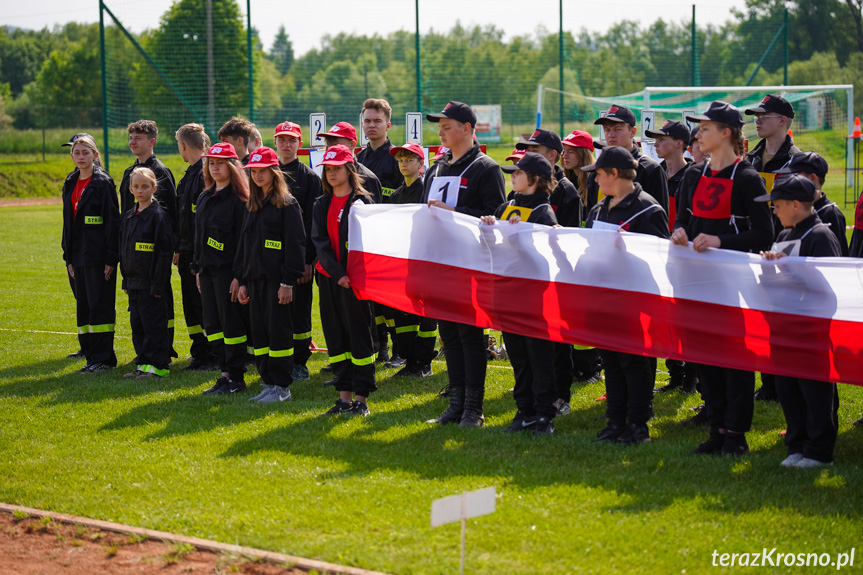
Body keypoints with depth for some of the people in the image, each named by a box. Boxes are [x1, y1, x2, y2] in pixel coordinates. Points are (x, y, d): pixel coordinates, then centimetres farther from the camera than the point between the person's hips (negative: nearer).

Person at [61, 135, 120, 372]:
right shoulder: (71, 184, 13)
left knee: (100, 305, -6)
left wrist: (111, 257, -15)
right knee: (83, 305, 9)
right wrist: (68, 257, 15)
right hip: (79, 254, 7)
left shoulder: (103, 182, -8)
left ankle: (103, 358, -1)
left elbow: (113, 221, -10)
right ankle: (91, 355, 16)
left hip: (98, 255, -7)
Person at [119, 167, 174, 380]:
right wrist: (125, 280, 14)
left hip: (150, 281, -8)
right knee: (137, 324, 11)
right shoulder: (129, 216, 13)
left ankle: (158, 365, 0)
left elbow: (164, 251, -13)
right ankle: (143, 364, 17)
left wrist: (158, 284, -17)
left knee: (153, 323, -5)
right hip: (134, 280, 8)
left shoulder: (158, 215, -10)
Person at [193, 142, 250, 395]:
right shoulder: (204, 198, 15)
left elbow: (243, 238, -13)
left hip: (228, 269, -8)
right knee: (212, 325, 8)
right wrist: (198, 269, 16)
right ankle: (226, 373, 14)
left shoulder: (239, 198, -9)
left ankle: (235, 378, 2)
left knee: (231, 324, -4)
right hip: (207, 270, 8)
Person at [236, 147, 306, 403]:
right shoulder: (252, 205, 17)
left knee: (278, 329, -6)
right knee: (259, 331, 7)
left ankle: (282, 386, -1)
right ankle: (269, 382, 13)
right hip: (255, 278, 7)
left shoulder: (287, 204, -5)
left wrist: (288, 281, -16)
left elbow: (295, 244, -11)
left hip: (277, 277, -7)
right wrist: (242, 281, 14)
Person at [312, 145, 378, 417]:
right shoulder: (322, 204, 12)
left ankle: (361, 398, 1)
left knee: (359, 335, -2)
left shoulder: (361, 200, -2)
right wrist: (337, 273, -14)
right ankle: (344, 396, 13)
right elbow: (319, 241, 1)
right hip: (329, 277, 5)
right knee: (336, 336, 7)